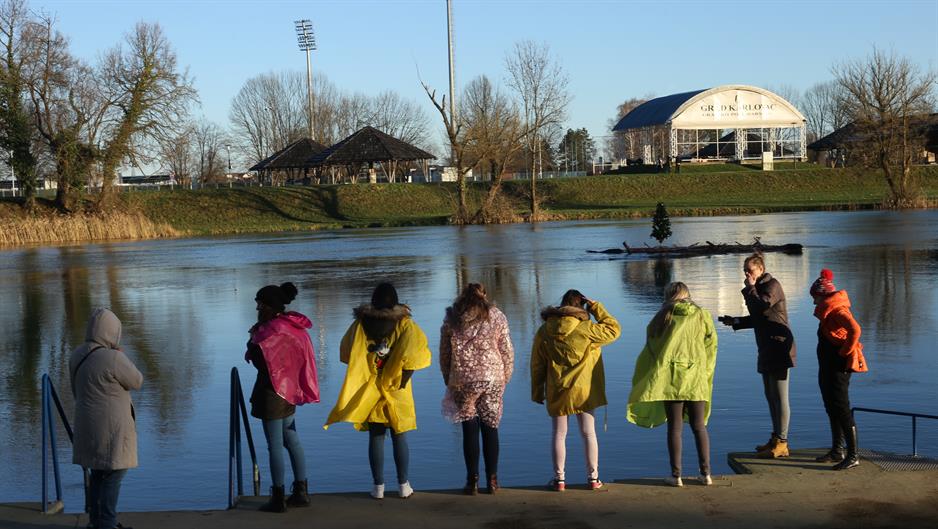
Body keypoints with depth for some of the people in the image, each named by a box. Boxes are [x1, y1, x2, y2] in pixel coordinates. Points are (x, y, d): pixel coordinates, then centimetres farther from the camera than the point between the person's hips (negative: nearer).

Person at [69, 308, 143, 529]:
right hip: (111, 428, -8)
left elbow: (78, 392, 13)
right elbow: (136, 382, -9)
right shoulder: (113, 359, -22)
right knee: (113, 474, 0)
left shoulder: (78, 355, 3)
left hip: (88, 424, 8)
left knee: (98, 472, 18)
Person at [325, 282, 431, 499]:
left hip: (369, 390, 1)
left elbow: (346, 352, 1)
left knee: (375, 437, 7)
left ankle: (378, 486, 9)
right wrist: (402, 380, -7)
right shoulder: (404, 324, -7)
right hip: (397, 391, -1)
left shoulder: (361, 323, -2)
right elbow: (414, 353, -16)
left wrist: (364, 373, 10)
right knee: (399, 437, 8)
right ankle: (404, 485, 12)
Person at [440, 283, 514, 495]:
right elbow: (507, 353, 3)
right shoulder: (497, 318, 2)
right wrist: (504, 380, 13)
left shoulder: (452, 320, 2)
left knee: (470, 430, 6)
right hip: (492, 379, 0)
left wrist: (448, 381, 15)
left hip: (462, 381, 0)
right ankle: (492, 480, 10)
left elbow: (444, 354, 6)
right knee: (490, 428, 9)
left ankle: (472, 481, 7)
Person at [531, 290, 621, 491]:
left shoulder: (544, 331, -3)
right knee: (589, 433, 9)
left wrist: (537, 392, 11)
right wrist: (595, 307, 1)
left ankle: (559, 478, 12)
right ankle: (593, 477, 14)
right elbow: (613, 330, -2)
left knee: (559, 434, 10)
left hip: (556, 391, 2)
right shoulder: (586, 329, -14)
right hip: (584, 390, -1)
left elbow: (537, 365, 2)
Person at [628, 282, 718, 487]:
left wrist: (641, 381, 17)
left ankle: (676, 475, 4)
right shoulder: (703, 316, 5)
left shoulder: (663, 317, 2)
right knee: (699, 427, 10)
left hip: (672, 379, -1)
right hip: (697, 379, 2)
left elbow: (650, 348, 7)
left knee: (674, 428, 4)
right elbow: (711, 346, 8)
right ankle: (706, 473, 8)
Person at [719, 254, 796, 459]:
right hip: (767, 350, 10)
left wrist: (750, 289, -12)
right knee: (771, 396, 14)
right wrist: (735, 322, 14)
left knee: (779, 396, -7)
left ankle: (781, 443, -5)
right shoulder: (759, 288, 18)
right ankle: (776, 439, 22)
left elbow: (760, 307, -26)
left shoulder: (772, 285, -11)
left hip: (779, 348, -10)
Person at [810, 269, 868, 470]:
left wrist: (845, 352, -23)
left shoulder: (837, 309, -17)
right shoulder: (828, 310, 15)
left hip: (838, 366, -11)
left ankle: (853, 456, -7)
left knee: (841, 410, -9)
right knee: (832, 409, 17)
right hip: (828, 366, 11)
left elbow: (855, 329, -31)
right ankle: (837, 451, 26)